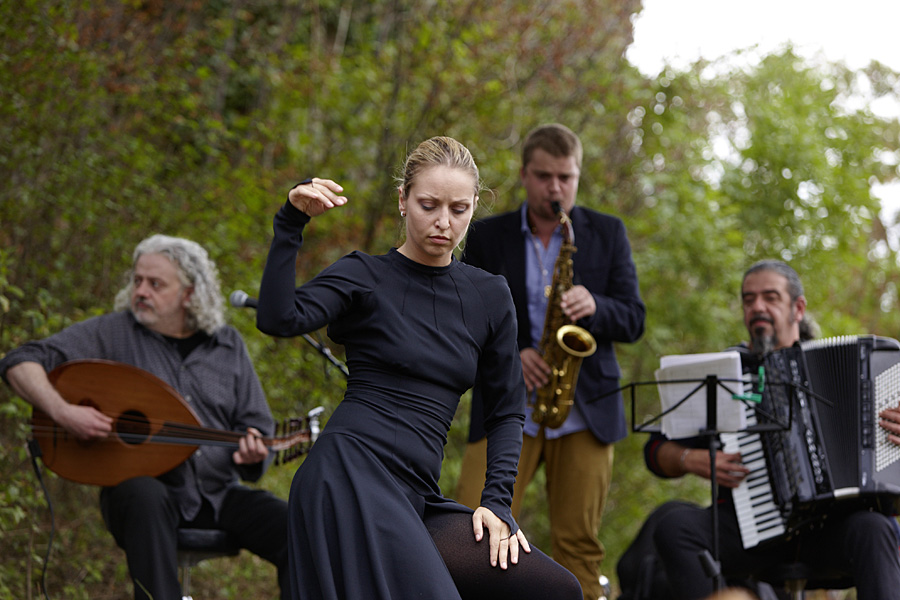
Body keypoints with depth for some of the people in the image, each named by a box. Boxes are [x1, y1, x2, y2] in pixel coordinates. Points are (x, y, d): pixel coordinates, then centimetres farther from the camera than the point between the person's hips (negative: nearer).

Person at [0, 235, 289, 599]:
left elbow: (256, 423, 13)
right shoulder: (112, 333, 1)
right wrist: (62, 411, -22)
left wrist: (251, 449, -12)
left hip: (217, 491, 3)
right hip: (141, 486, -3)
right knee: (145, 496, -40)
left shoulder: (227, 345, 11)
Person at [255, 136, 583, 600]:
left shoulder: (490, 297, 16)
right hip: (351, 477, -5)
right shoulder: (365, 277, 4)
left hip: (414, 499, 6)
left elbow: (505, 410, 18)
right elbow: (278, 319, -13)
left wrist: (497, 502, 5)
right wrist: (292, 222, -17)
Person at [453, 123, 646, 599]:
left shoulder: (607, 233, 9)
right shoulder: (486, 237, 9)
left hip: (584, 411, 0)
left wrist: (593, 306, -17)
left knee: (579, 546, -1)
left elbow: (633, 320, 4)